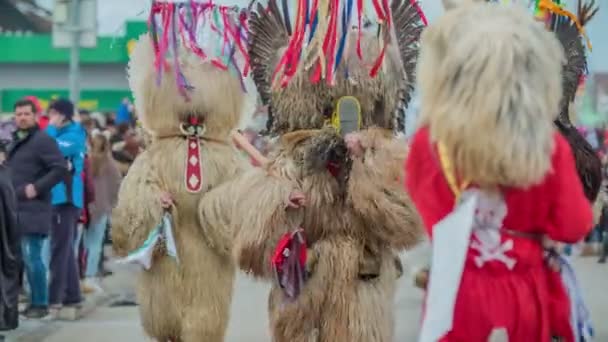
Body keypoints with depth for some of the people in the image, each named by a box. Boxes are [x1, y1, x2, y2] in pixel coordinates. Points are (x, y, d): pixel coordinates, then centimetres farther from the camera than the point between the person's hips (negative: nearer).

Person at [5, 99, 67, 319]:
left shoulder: (42, 140, -8)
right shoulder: (15, 142, 19)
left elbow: (60, 169, -16)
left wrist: (37, 188, -18)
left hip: (33, 210, -9)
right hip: (15, 210, 9)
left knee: (31, 257, -9)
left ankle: (40, 304, -2)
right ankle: (34, 300, 16)